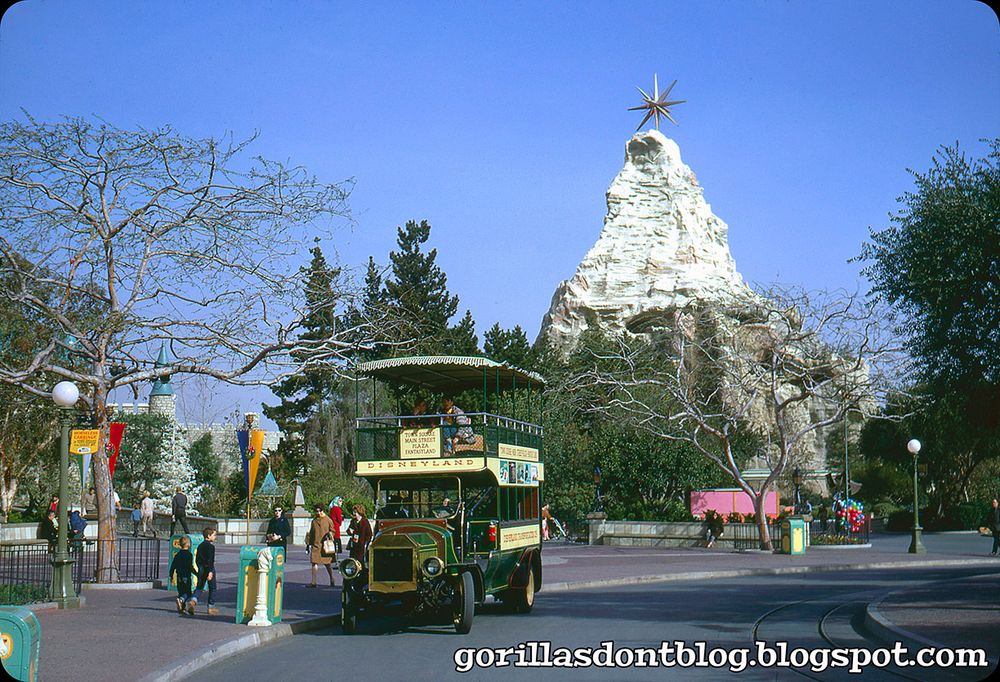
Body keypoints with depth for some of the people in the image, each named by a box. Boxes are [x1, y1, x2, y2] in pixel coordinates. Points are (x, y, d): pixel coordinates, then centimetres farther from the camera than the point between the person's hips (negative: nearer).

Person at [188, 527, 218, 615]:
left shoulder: (200, 546, 11)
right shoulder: (211, 546, -13)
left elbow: (197, 560, 16)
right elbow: (210, 560, -22)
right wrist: (210, 571, -25)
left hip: (201, 569, 6)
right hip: (208, 569, -6)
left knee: (199, 587, 10)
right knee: (212, 588, 7)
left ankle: (193, 601, -16)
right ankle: (211, 607, 12)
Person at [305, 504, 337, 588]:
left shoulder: (328, 520, 0)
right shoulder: (314, 521, 13)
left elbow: (332, 531, 5)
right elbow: (311, 533, 19)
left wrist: (330, 535, -15)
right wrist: (308, 543, 15)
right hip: (315, 545, 4)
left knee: (327, 563, 3)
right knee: (314, 563, -2)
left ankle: (332, 580, 19)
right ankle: (313, 582, 1)